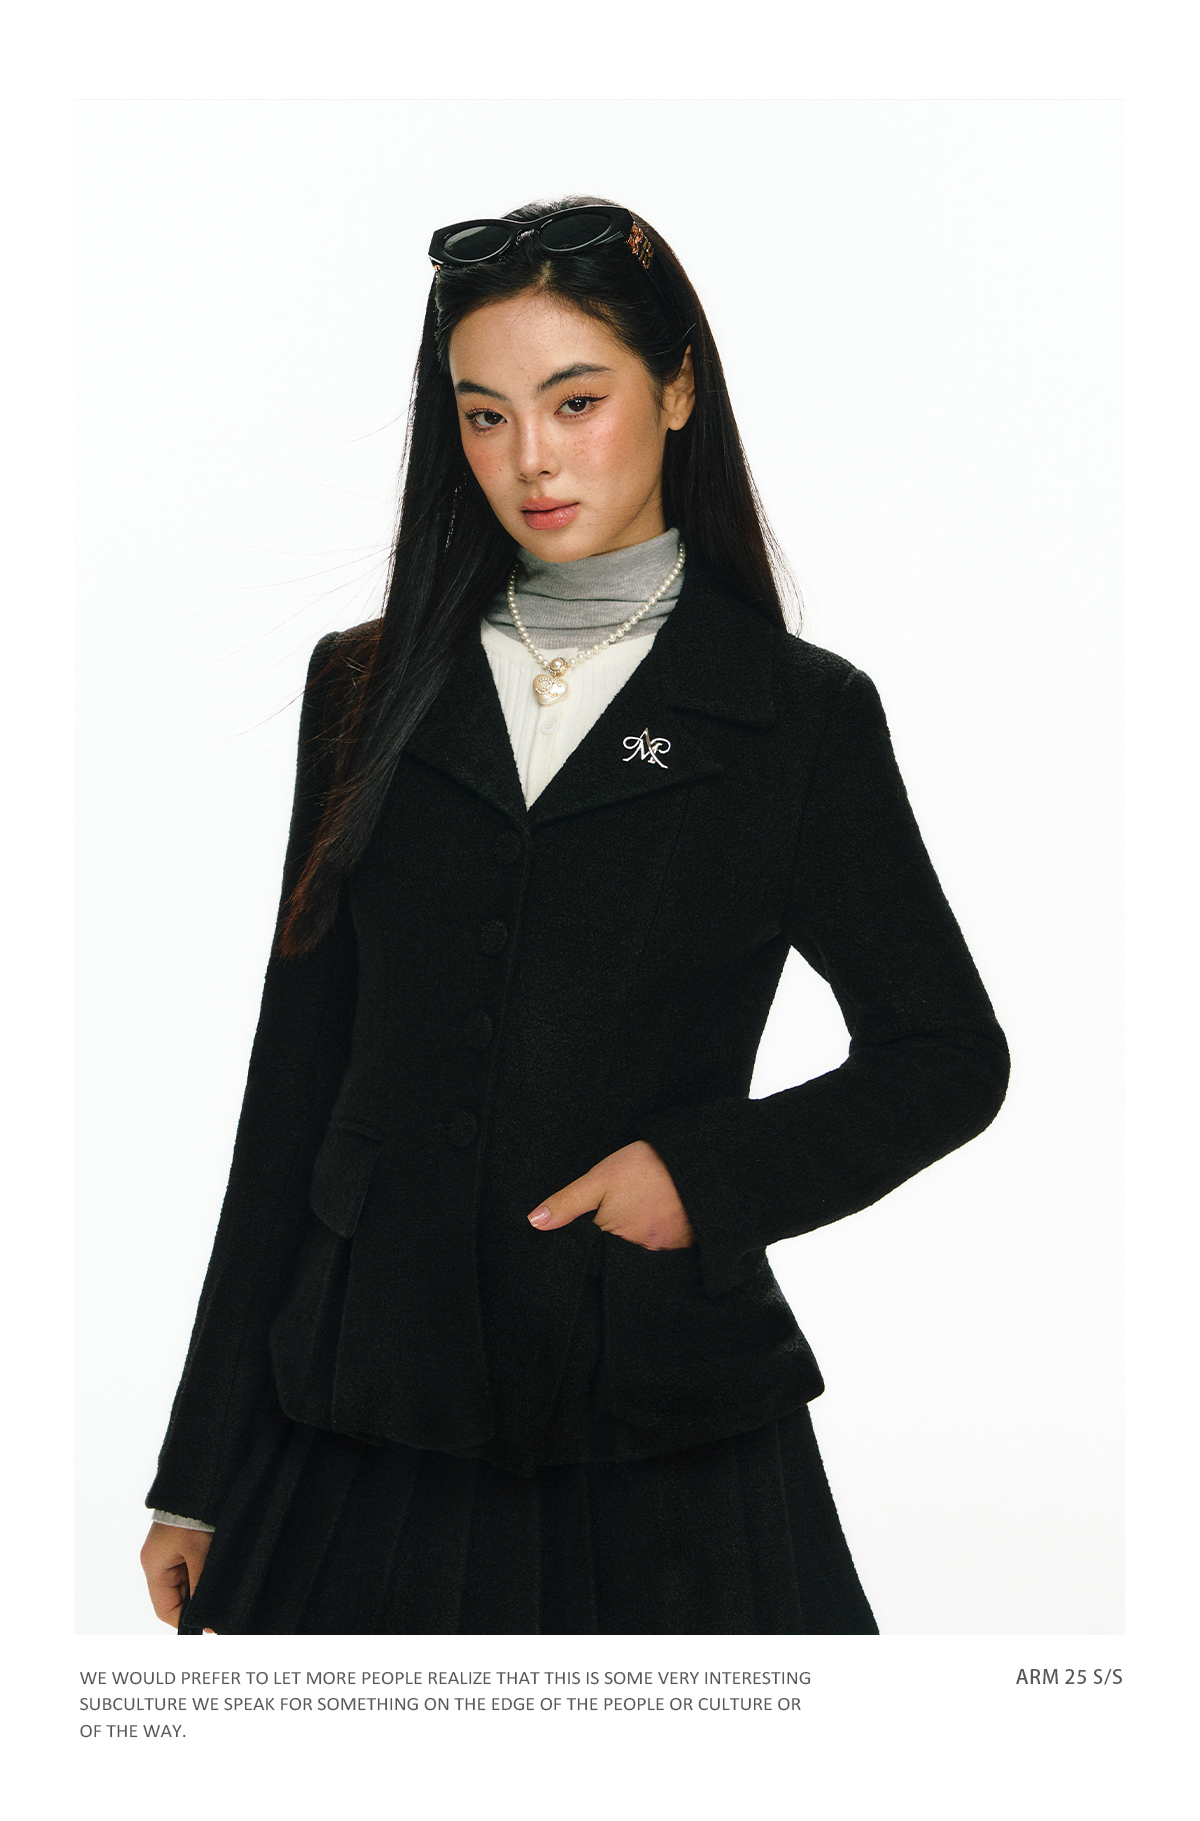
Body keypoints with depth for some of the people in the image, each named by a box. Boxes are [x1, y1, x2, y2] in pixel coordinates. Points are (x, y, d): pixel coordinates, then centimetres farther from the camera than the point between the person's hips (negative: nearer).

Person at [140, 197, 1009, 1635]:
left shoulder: (799, 716, 0)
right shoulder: (370, 690, 7)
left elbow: (948, 1057, 7)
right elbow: (296, 1075, 8)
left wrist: (709, 1172, -11)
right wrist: (203, 1471, 7)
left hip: (663, 1427, -2)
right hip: (373, 1416, 2)